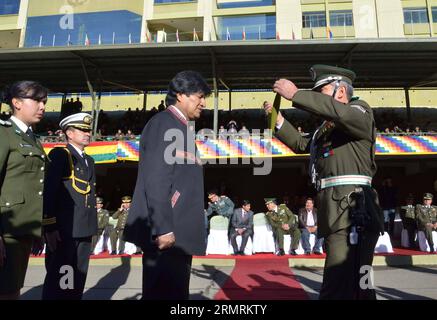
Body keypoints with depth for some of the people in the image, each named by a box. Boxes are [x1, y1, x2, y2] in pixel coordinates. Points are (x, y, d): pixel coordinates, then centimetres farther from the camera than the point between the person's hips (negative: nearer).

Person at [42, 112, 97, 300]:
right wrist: (50, 227, -18)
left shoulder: (89, 161, 18)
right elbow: (49, 192, -13)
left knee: (77, 283, 14)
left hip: (84, 230, 8)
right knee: (58, 282, -1)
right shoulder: (59, 155, -5)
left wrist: (91, 227, 15)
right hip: (63, 230, -7)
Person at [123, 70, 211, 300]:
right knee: (165, 294, -2)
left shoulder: (180, 128, 20)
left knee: (175, 293, 15)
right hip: (166, 233, -10)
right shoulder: (164, 123, -9)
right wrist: (163, 228, -21)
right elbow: (155, 180, -19)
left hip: (178, 232, 10)